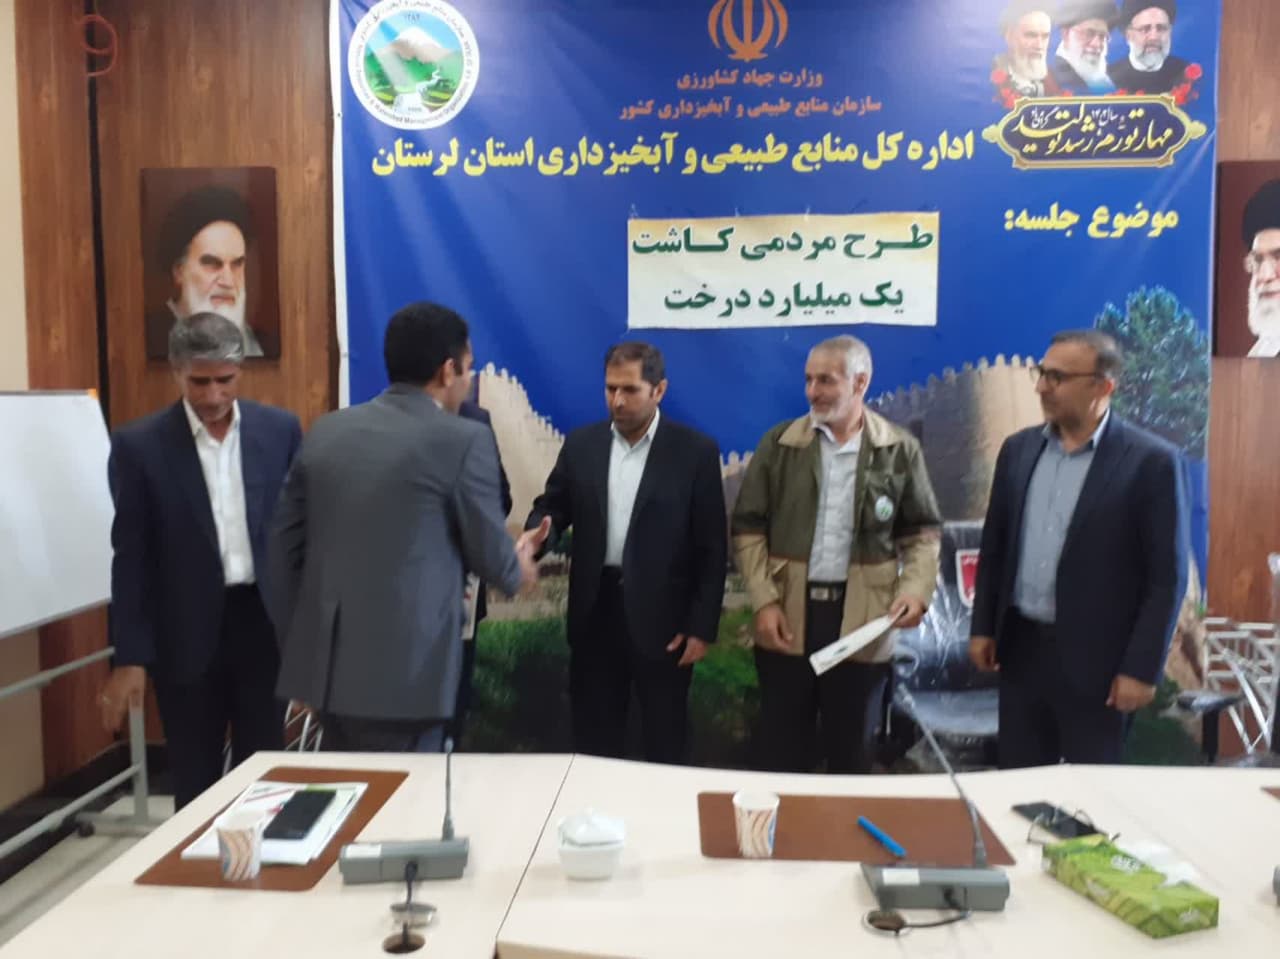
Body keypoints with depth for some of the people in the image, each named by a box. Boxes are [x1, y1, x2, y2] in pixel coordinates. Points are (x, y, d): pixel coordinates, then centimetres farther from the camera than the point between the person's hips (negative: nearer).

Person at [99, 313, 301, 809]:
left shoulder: (280, 429, -1)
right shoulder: (139, 444, -6)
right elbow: (130, 557, -4)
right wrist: (129, 656, -6)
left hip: (265, 623, 1)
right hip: (186, 633, -1)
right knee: (195, 782, 12)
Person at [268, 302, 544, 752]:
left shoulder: (325, 431, 6)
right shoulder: (464, 439, -11)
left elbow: (283, 549, 9)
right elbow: (489, 555, -2)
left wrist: (295, 648, 18)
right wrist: (518, 566, 21)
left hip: (324, 664, 6)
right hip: (404, 672, -6)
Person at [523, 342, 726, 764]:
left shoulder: (695, 451, -6)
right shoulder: (580, 444, 4)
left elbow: (712, 547, -5)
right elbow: (552, 505, 9)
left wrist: (703, 626, -8)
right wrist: (536, 532, -15)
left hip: (663, 615, -3)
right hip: (595, 610, 3)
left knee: (664, 742, 12)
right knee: (593, 740, 14)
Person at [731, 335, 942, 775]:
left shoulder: (900, 450, 1)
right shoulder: (779, 443, 1)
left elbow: (924, 531, 6)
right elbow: (748, 527, 2)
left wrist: (916, 588, -12)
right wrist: (763, 602, -7)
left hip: (862, 618, 0)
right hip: (787, 615, 1)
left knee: (852, 751, 13)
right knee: (783, 750, 11)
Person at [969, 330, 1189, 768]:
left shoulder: (1150, 461, -10)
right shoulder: (1019, 449, 5)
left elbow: (1167, 576, -10)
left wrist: (1142, 668, -12)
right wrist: (982, 627, 8)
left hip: (1095, 657, -4)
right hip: (1020, 647, 5)